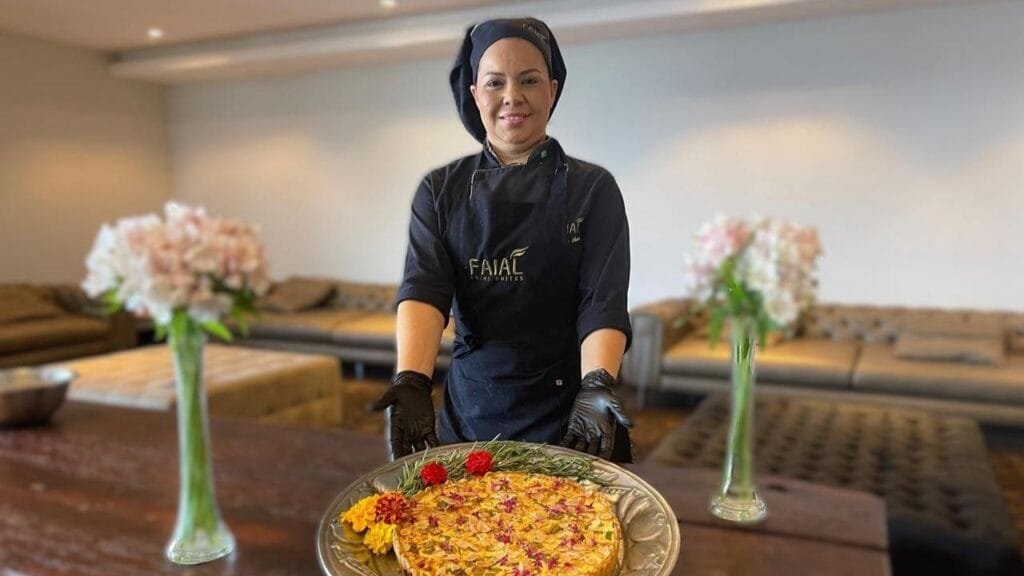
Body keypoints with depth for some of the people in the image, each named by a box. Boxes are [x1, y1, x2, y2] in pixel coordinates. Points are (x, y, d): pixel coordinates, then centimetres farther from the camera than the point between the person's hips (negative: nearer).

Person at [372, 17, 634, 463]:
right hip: (468, 413, 2)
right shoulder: (440, 191, 1)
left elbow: (603, 304, -11)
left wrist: (597, 386, -30)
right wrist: (411, 382, -29)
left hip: (566, 416, -2)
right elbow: (423, 290, -11)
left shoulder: (593, 189, -3)